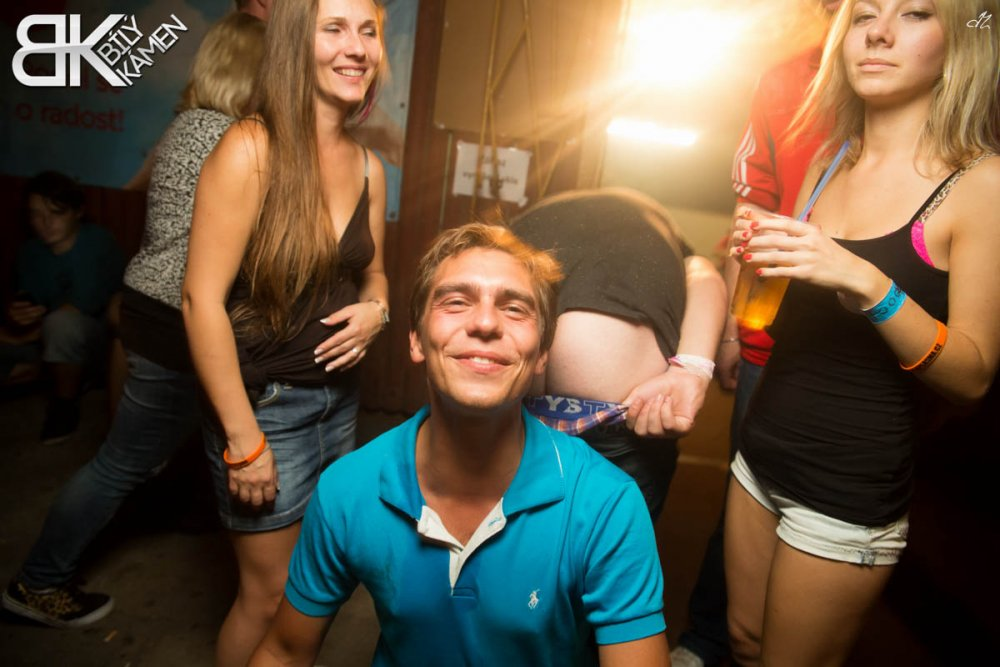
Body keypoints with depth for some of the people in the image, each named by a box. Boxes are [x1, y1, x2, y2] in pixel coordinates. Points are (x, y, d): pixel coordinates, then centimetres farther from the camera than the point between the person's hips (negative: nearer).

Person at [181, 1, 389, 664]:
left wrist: (375, 308, -7)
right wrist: (243, 441, -17)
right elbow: (202, 299, -18)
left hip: (340, 397, 6)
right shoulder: (251, 148, -15)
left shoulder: (369, 167, 3)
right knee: (272, 593, 9)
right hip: (264, 403, -6)